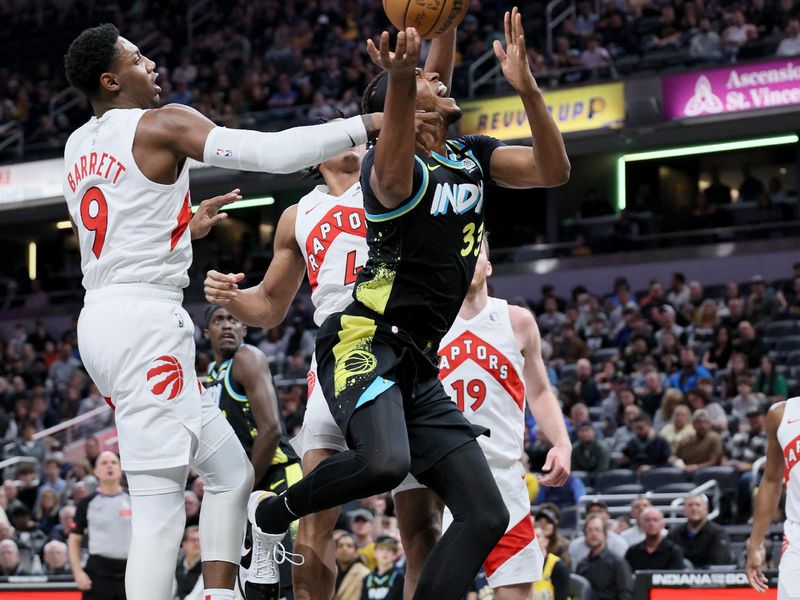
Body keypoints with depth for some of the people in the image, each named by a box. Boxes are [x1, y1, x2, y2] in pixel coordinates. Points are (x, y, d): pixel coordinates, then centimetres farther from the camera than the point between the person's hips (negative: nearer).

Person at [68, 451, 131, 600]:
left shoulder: (132, 501, 6)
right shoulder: (87, 503, 2)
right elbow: (74, 540, 5)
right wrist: (78, 572, -7)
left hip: (128, 571, 2)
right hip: (98, 572, -2)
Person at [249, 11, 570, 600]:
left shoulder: (473, 156, 15)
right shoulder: (390, 162, -9)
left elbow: (552, 171, 3)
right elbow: (392, 180, -35)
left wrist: (526, 87, -11)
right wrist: (399, 81, -53)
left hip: (420, 366, 8)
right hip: (366, 344, -8)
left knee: (486, 516, -1)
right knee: (385, 461, -36)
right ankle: (273, 513, -8)